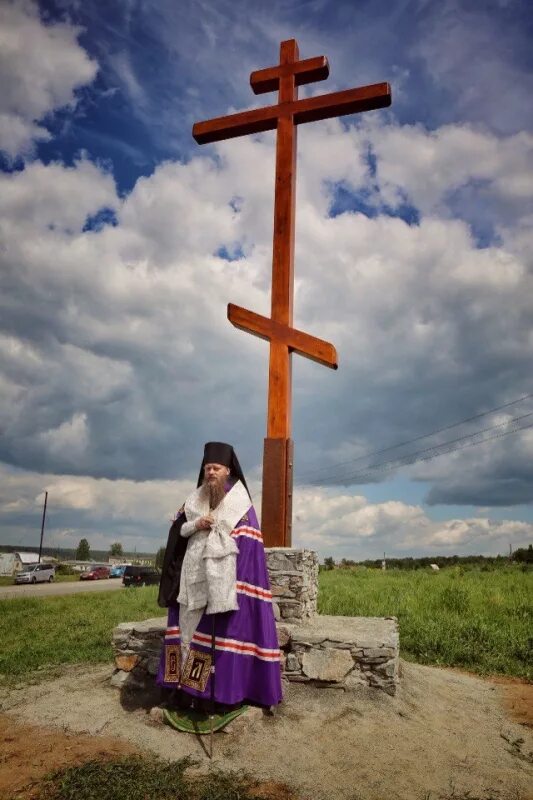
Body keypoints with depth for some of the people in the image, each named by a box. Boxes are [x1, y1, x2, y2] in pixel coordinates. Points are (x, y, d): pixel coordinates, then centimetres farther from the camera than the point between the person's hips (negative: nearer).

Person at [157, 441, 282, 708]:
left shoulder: (239, 499, -2)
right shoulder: (195, 498, 12)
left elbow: (247, 539, -6)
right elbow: (179, 529, 11)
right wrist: (196, 524, -7)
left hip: (225, 570, -4)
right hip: (195, 570, 5)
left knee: (225, 625, -6)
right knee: (190, 621, 5)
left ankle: (226, 682, 2)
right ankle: (185, 675, 13)